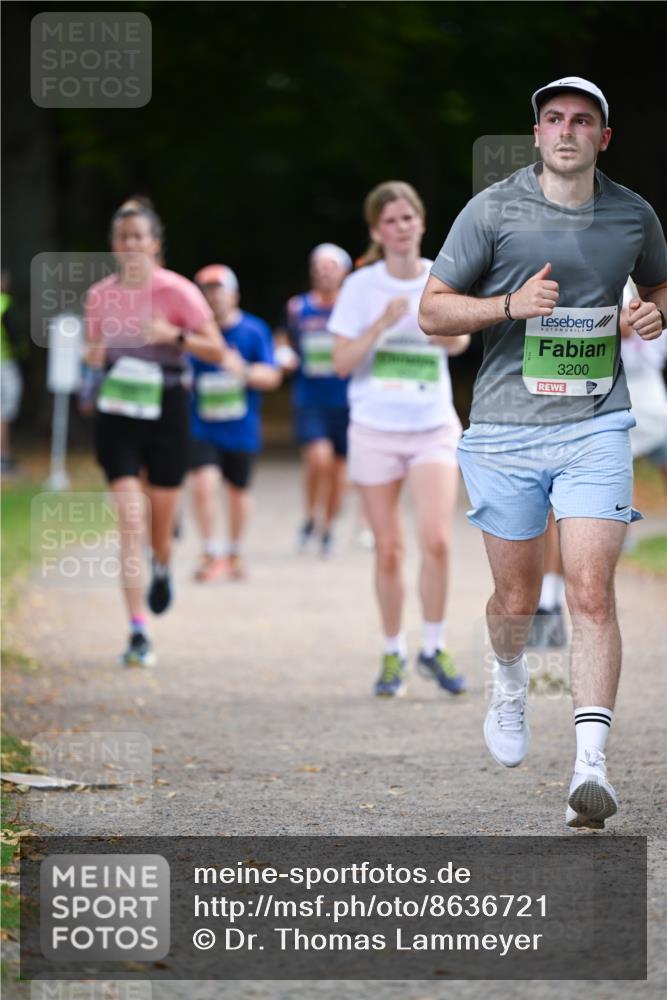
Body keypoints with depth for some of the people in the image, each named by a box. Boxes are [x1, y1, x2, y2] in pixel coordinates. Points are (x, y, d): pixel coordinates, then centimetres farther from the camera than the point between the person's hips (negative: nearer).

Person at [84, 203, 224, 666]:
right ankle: (139, 633, -13)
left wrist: (175, 335, -23)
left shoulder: (178, 292, -7)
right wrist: (94, 356, -8)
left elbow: (217, 352, -6)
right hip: (117, 415, 1)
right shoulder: (100, 295, 2)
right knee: (130, 521, -12)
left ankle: (163, 570, 49)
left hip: (166, 408, -1)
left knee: (161, 525, 10)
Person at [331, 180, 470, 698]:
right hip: (375, 430, 0)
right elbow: (342, 362, -5)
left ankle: (434, 647, 2)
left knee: (436, 539, -15)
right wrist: (382, 324, -18)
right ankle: (394, 653, 18)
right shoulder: (361, 286, -2)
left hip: (434, 427, 0)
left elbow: (459, 344, 3)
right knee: (389, 550, 2)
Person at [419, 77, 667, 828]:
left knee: (591, 592, -13)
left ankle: (590, 765, -16)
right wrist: (513, 304, -17)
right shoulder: (493, 210, -3)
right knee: (517, 598, 9)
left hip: (596, 429, 1)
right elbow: (433, 311, 0)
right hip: (506, 431, 0)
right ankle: (509, 682, 44)